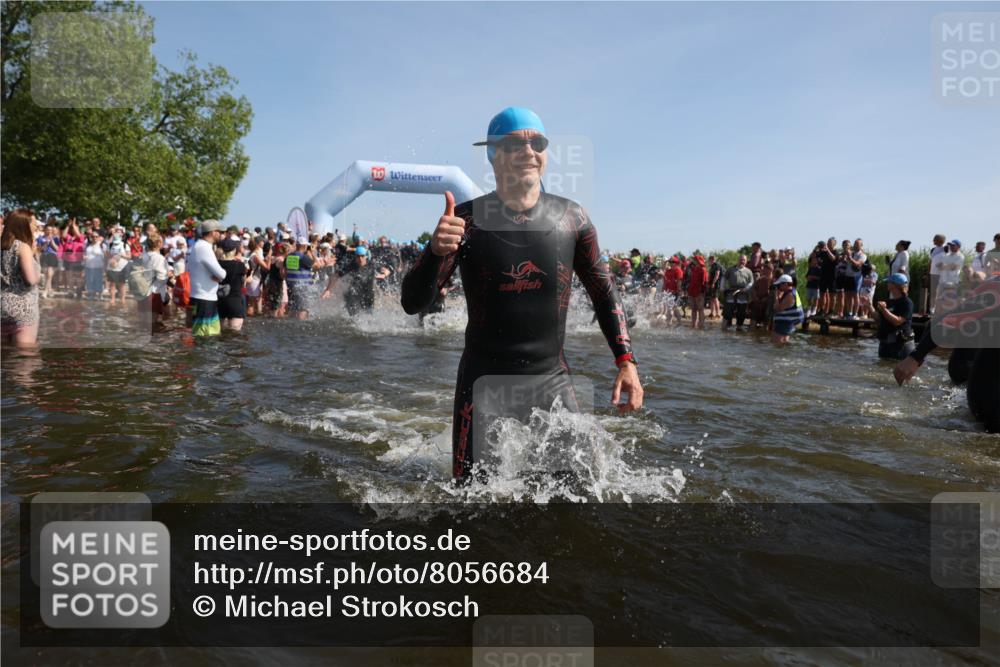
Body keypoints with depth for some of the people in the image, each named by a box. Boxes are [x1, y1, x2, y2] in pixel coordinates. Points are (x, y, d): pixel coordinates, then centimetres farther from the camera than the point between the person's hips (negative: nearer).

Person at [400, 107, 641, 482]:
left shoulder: (571, 219, -1)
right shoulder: (468, 220, -8)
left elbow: (604, 293, 10)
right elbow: (413, 304, -12)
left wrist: (625, 361, 1)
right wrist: (436, 252, -31)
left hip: (553, 381, 2)